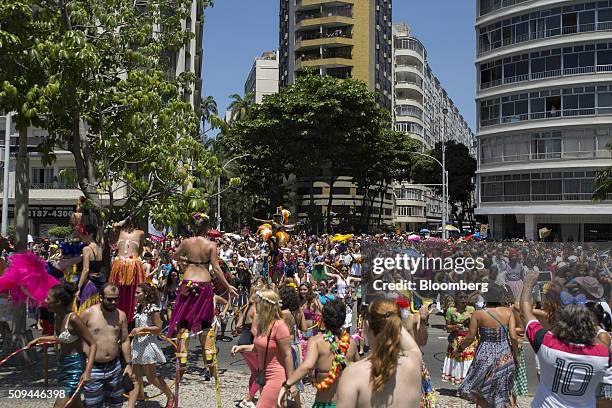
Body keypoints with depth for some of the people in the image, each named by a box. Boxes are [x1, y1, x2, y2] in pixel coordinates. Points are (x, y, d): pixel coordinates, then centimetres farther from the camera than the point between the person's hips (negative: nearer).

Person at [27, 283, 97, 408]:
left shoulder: (73, 319, -23)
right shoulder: (58, 317, 1)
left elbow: (93, 344, -21)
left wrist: (87, 371, -29)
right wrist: (39, 339, 21)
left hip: (75, 367, -9)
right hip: (62, 365, 9)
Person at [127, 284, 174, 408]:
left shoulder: (152, 308, -12)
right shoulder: (138, 308, 11)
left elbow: (158, 329, -14)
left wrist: (142, 328, -21)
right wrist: (134, 331, 13)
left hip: (148, 345, -7)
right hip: (136, 345, 7)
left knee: (151, 377, 4)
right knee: (136, 379, 5)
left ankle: (171, 397, 23)